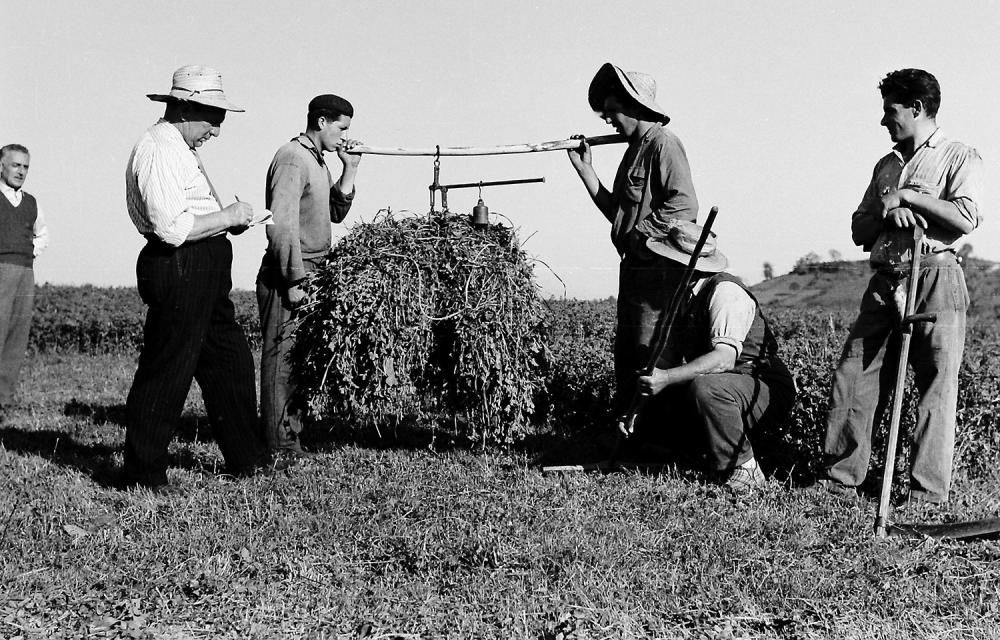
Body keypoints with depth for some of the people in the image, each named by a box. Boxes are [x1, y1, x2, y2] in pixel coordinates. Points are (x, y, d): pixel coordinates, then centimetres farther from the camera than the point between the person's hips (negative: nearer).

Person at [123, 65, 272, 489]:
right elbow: (171, 228, -24)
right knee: (165, 373, -3)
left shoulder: (183, 148, 19)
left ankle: (246, 459, 27)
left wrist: (230, 219, 11)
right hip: (177, 271, -11)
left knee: (230, 362, 16)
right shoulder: (158, 150, -15)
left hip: (205, 277, 11)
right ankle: (144, 475, 7)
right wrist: (227, 217, -14)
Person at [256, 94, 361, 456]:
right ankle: (280, 446, -4)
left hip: (308, 276, 10)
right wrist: (295, 281, -20)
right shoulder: (292, 158, -12)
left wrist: (349, 171, 9)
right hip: (288, 278, -10)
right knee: (283, 358, -7)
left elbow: (336, 213, 19)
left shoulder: (318, 161, 18)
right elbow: (281, 223, -19)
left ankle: (292, 436, 19)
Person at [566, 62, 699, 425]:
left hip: (659, 270, -10)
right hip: (634, 268, 10)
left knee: (652, 359, -8)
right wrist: (585, 169, 16)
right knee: (625, 354, 12)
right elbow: (617, 212, 19)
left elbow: (685, 205, -20)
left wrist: (642, 232, -16)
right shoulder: (634, 149, 20)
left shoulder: (662, 144, -10)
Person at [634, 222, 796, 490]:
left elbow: (724, 358, -36)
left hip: (768, 391, -9)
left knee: (704, 386, -36)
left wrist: (667, 377, -45)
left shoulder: (725, 292, -22)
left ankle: (744, 469, -19)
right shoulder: (684, 295, 6)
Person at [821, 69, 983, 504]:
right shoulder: (886, 165, 23)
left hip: (934, 277, -6)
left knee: (937, 385, -6)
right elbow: (859, 231, 18)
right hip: (884, 280, 6)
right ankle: (840, 479, 5)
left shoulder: (960, 157, 4)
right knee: (852, 377, -1)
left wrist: (906, 195, -8)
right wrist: (887, 209, -2)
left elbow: (966, 218, -13)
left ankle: (928, 493, -4)